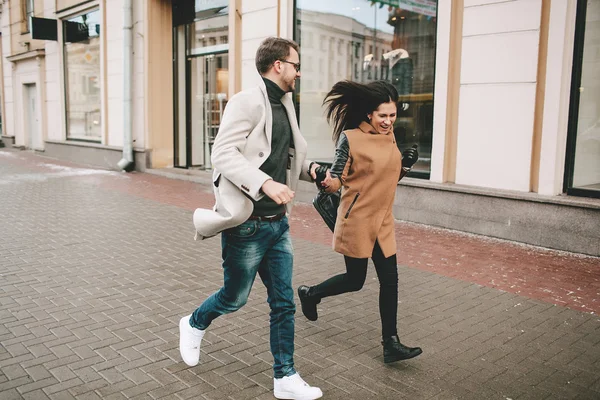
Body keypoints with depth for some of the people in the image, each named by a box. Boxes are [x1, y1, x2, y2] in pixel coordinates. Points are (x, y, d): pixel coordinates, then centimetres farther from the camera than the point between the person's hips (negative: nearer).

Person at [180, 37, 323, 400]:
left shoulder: (284, 106, 11)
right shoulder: (248, 101, -14)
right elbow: (223, 153, -22)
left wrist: (310, 169, 1)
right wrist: (265, 183, -31)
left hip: (278, 224, 8)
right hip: (247, 225, -7)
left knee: (284, 303, 10)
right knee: (235, 297, 12)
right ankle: (194, 325, 43)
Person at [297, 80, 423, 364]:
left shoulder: (389, 136, 7)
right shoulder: (350, 138, -13)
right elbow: (337, 178, -12)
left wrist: (406, 165, -1)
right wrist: (328, 182, -33)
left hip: (382, 221, 6)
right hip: (356, 220, -6)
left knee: (390, 279, 3)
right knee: (355, 280, 5)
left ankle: (391, 344, 13)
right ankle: (309, 294, 33)